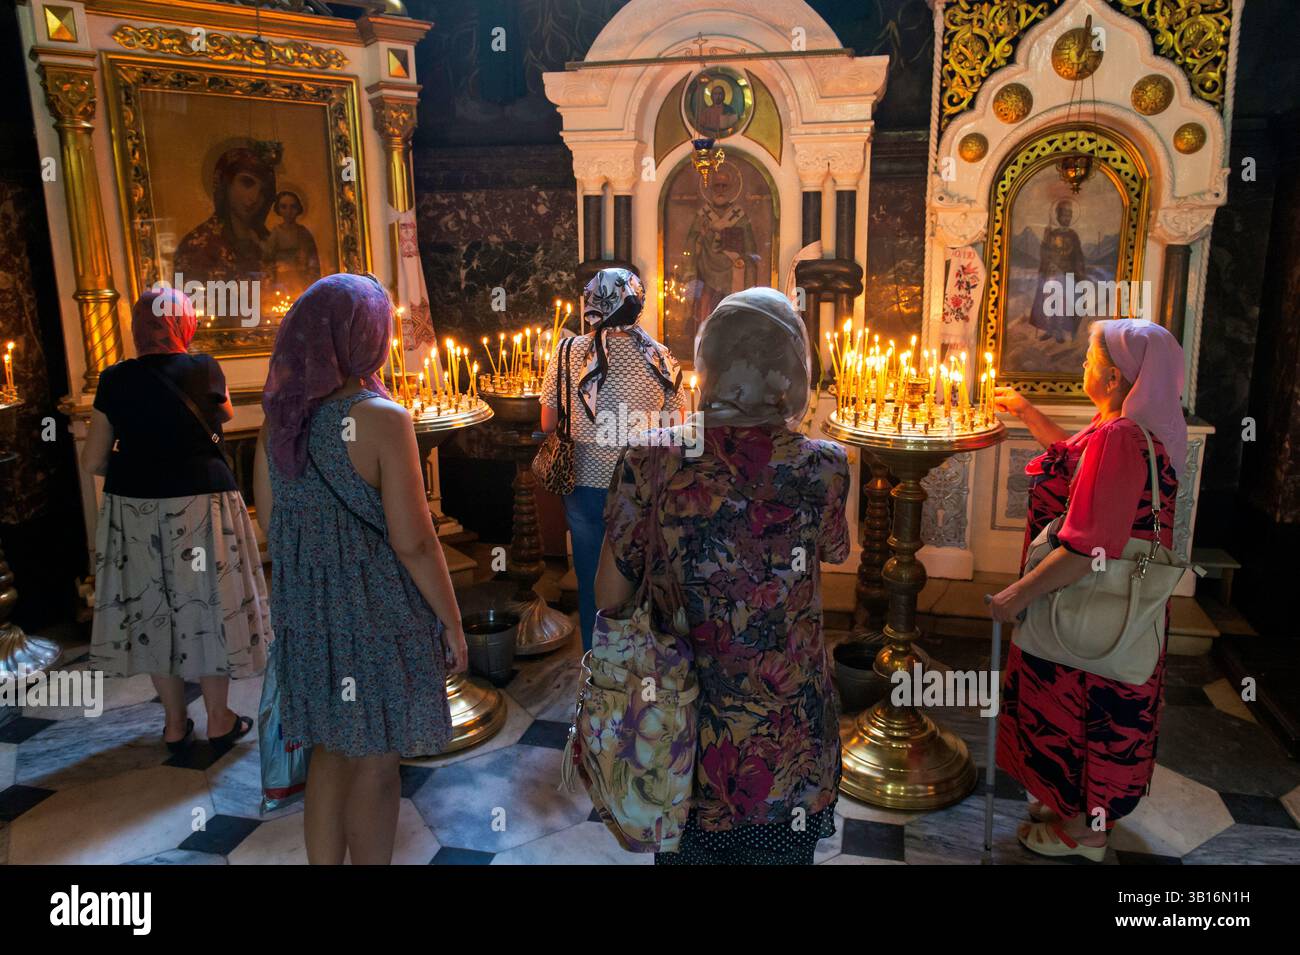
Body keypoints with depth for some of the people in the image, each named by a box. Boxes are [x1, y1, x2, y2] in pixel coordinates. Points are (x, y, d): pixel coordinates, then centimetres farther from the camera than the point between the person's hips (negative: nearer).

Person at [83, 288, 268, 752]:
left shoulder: (115, 379, -2)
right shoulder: (203, 368, -7)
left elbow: (92, 460, -1)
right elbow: (226, 414, 14)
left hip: (133, 509, 2)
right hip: (200, 505, -2)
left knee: (153, 608, 13)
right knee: (208, 606, 10)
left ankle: (175, 723, 24)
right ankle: (218, 720, 21)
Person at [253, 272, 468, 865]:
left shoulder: (280, 417, 1)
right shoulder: (381, 418, -18)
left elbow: (270, 525, 9)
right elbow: (413, 543, -18)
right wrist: (452, 623, -8)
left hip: (306, 615, 6)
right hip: (377, 615, -6)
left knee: (330, 753, 21)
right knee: (374, 766, 10)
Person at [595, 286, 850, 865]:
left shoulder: (650, 463, -17)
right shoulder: (822, 468, -16)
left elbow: (610, 598, -8)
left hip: (679, 726, 0)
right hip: (787, 736, 0)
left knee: (685, 845, 25)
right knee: (779, 848, 24)